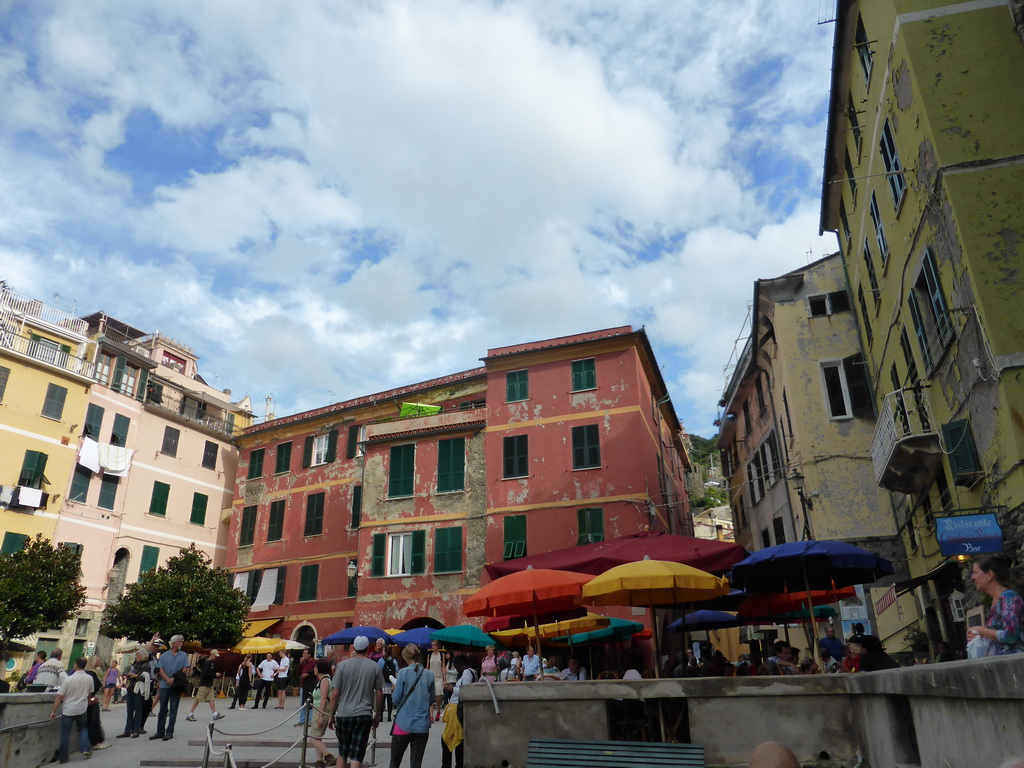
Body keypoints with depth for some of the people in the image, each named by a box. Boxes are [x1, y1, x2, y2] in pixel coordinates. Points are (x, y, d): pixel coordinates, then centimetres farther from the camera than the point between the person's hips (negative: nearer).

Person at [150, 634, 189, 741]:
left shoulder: (184, 655, 6)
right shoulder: (164, 655, 7)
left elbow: (184, 670, -1)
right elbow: (160, 670, 1)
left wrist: (175, 679, -14)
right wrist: (168, 680, -14)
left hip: (177, 686, -1)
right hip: (164, 685, 1)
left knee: (173, 709, 1)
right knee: (162, 709, 8)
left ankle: (169, 732, 6)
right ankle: (160, 732, 17)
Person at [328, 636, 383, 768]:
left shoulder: (343, 665, -4)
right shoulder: (375, 667, -1)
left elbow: (335, 693, -5)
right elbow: (379, 694, 3)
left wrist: (331, 715, 6)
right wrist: (377, 715, 15)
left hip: (343, 714, 0)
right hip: (364, 715, 0)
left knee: (342, 752, 19)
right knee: (357, 756, 2)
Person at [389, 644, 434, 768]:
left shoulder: (403, 672, -7)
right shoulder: (429, 675, 4)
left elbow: (396, 698, -6)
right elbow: (431, 700, 13)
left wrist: (395, 687, 12)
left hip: (404, 724, -3)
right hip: (422, 726, 3)